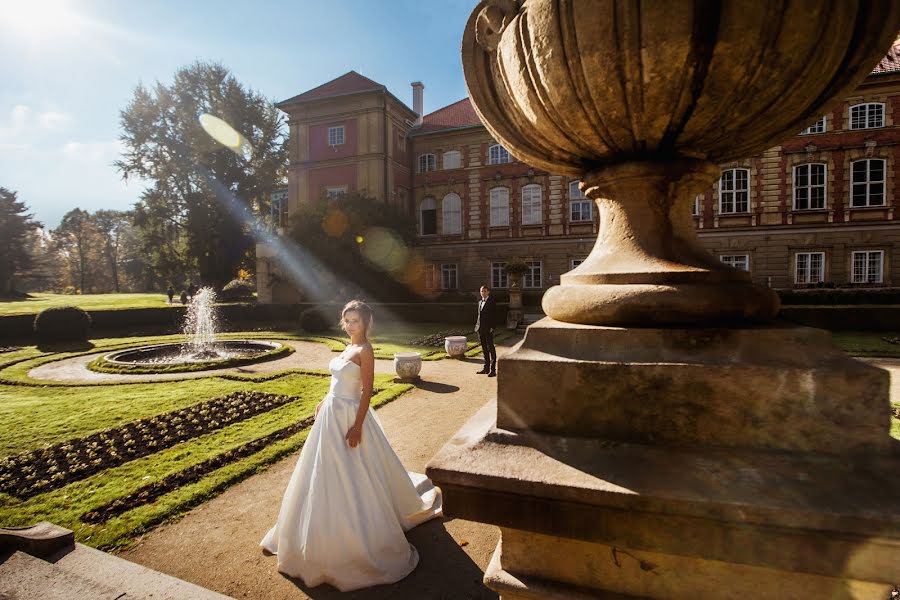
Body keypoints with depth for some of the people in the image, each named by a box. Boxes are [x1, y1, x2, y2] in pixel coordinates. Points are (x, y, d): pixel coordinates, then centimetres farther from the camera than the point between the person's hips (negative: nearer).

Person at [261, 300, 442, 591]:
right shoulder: (348, 348, 9)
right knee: (329, 473, 22)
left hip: (348, 416, -9)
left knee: (353, 476, 3)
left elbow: (367, 390, -19)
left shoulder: (364, 350, -16)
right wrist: (323, 404, 19)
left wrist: (357, 426, -22)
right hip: (331, 414, 9)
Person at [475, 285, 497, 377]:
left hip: (488, 329, -7)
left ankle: (493, 370, 2)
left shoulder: (492, 302, -6)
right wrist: (477, 325, 11)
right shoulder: (480, 302, 15)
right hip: (481, 329, 7)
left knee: (491, 349, -2)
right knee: (484, 349, 13)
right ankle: (486, 368, 21)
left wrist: (492, 327, -16)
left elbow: (494, 316, -9)